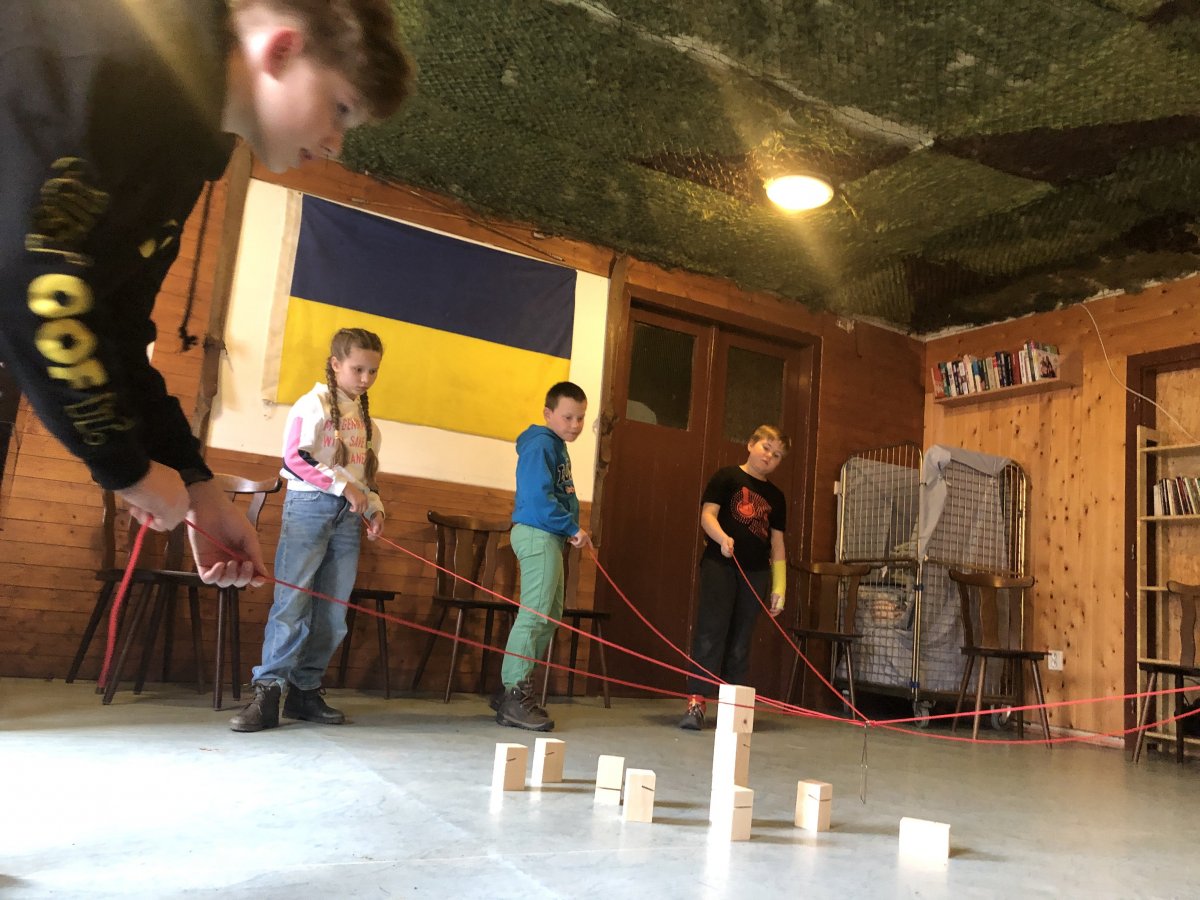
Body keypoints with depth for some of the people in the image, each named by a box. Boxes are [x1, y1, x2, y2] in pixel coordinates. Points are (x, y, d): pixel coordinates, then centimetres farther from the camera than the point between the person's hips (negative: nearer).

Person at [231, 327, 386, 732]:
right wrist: (342, 486, -15)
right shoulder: (313, 404, -1)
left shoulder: (365, 417, 19)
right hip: (309, 504, -6)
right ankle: (268, 692, -4)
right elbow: (294, 459, -11)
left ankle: (306, 689, 12)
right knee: (292, 600, -8)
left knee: (333, 610, 3)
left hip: (349, 514, 6)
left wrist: (374, 508, 5)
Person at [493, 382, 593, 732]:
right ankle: (515, 695, -6)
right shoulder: (541, 444, -11)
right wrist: (572, 528, -14)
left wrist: (571, 530, 4)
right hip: (537, 534, -11)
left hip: (549, 537, 11)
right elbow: (538, 497, -20)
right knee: (534, 614, -11)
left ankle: (512, 690, 19)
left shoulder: (558, 447, 19)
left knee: (550, 617, 12)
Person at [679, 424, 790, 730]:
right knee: (711, 630, -10)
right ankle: (696, 702, -10)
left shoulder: (776, 496, 17)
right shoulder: (727, 477, 4)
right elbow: (708, 515, -5)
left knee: (740, 639, 7)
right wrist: (722, 538, -26)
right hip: (720, 564, -4)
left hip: (756, 571, 5)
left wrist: (779, 587, 9)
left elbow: (777, 544, 16)